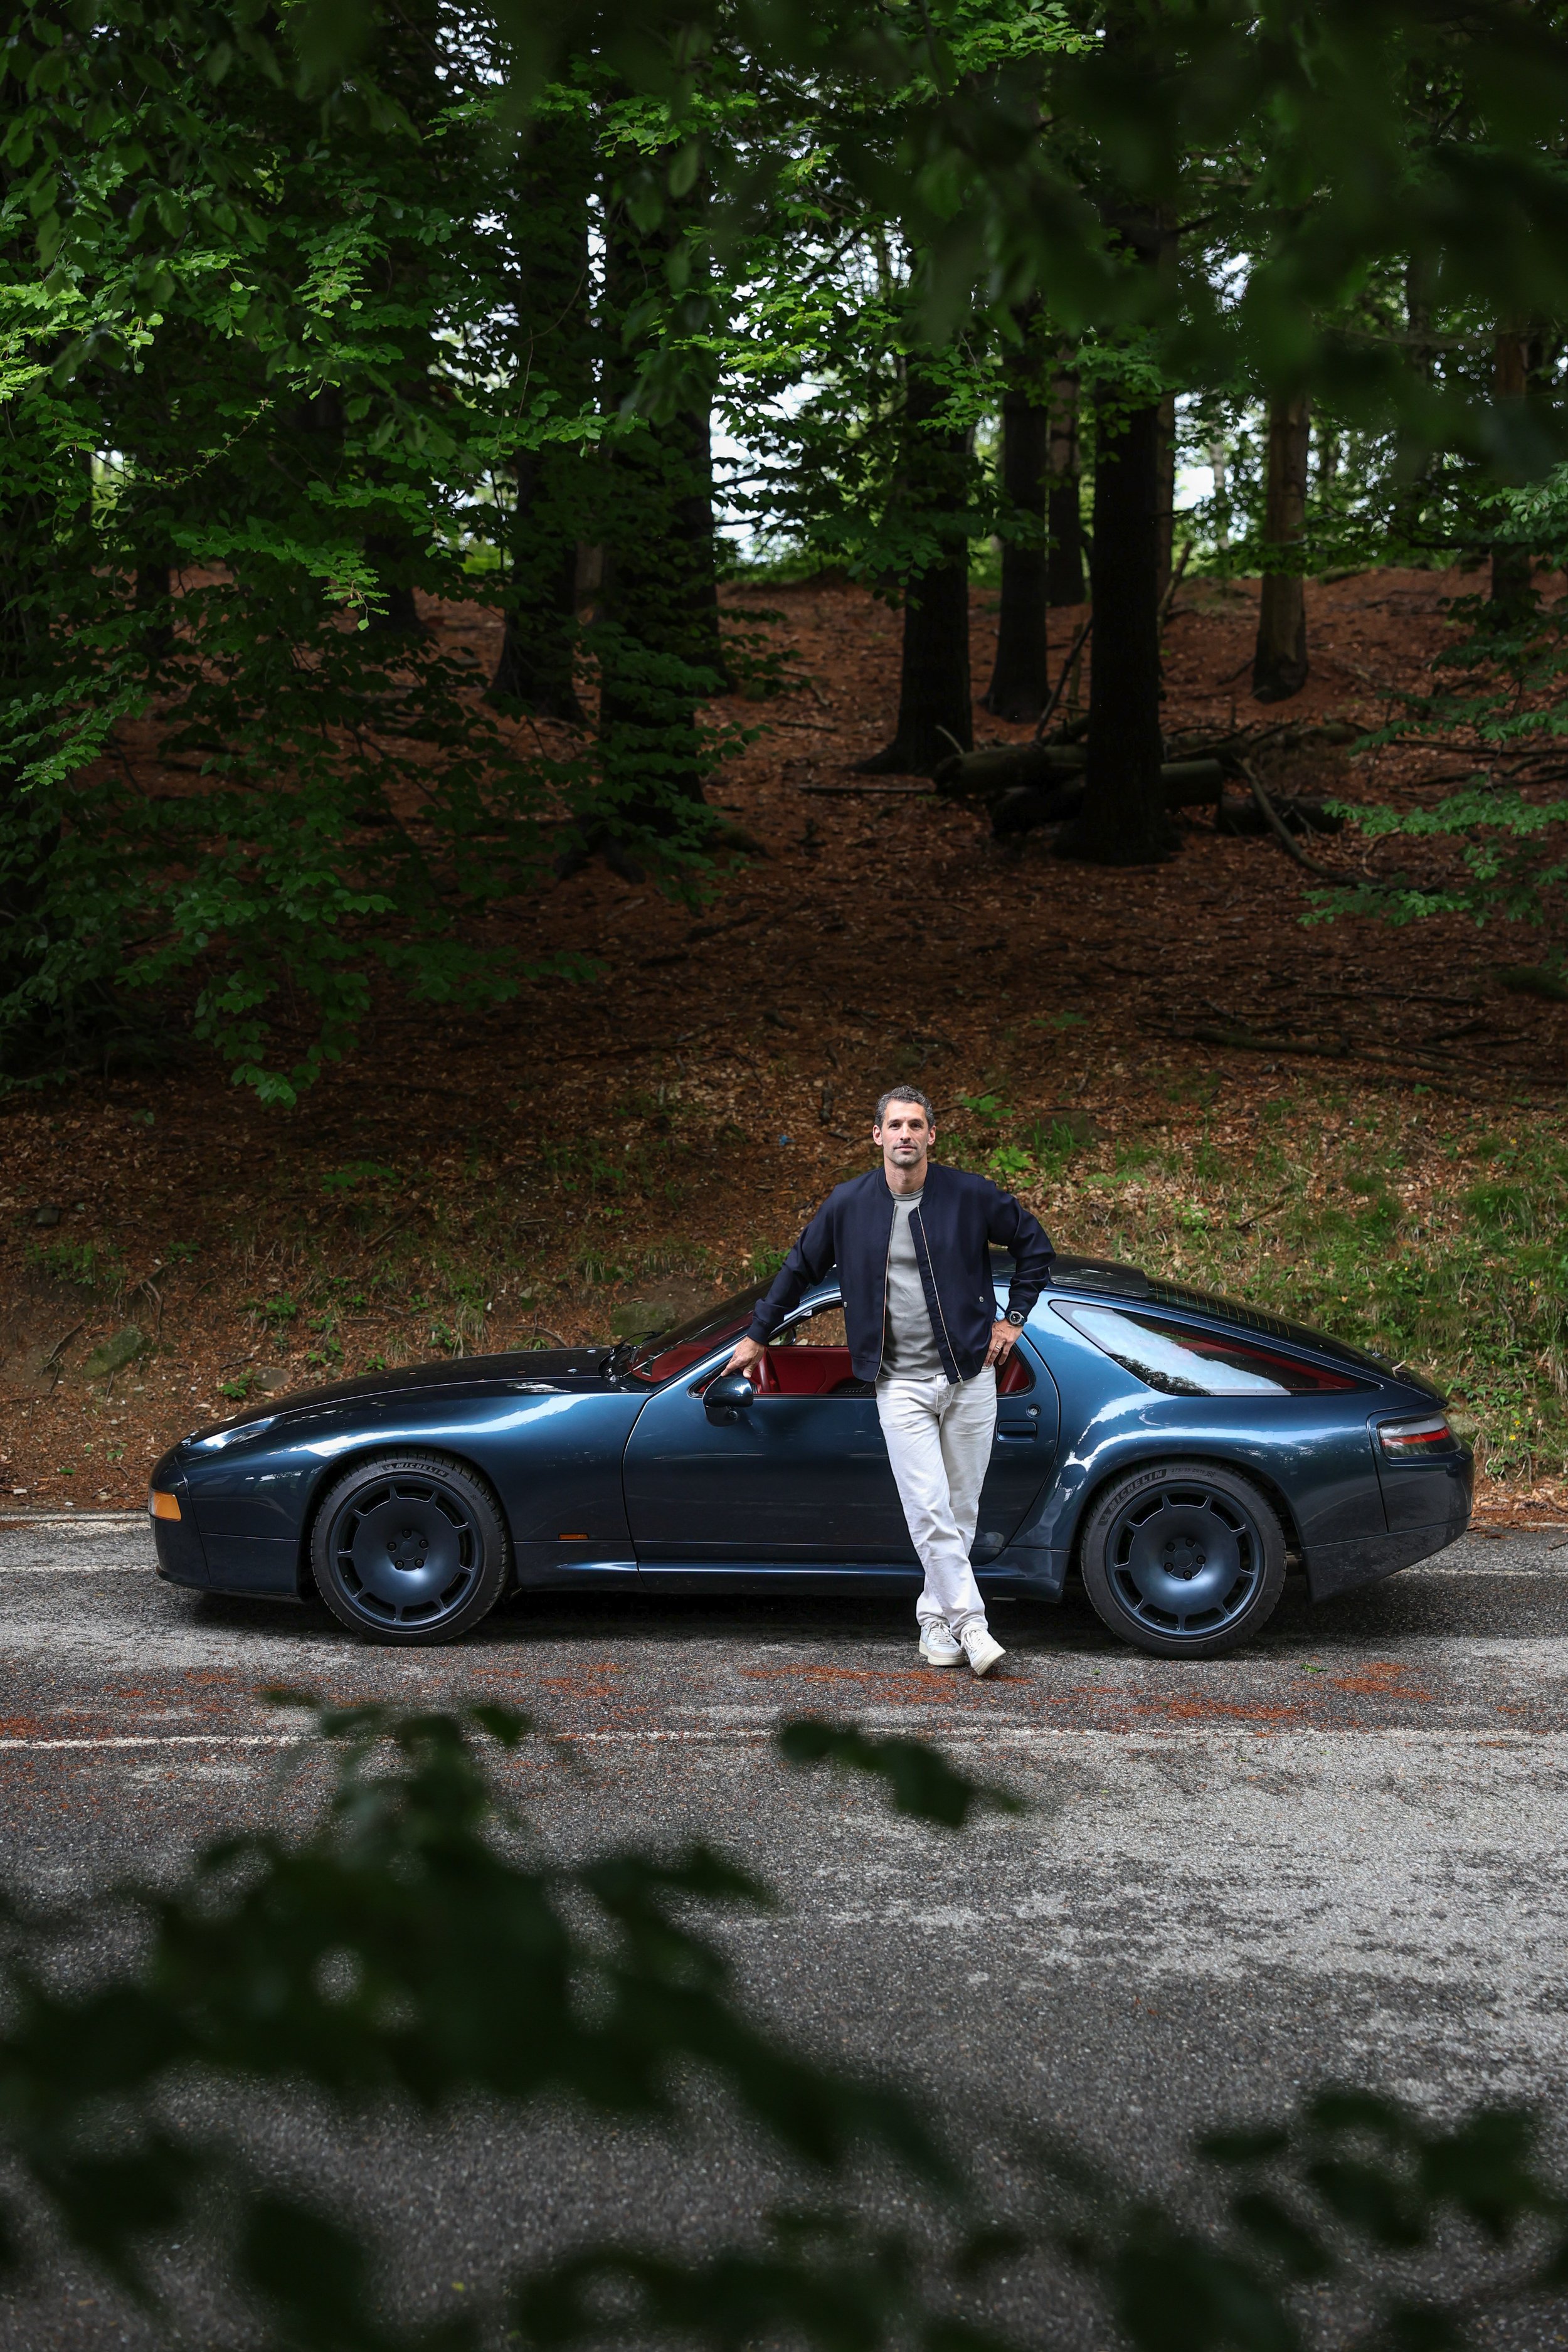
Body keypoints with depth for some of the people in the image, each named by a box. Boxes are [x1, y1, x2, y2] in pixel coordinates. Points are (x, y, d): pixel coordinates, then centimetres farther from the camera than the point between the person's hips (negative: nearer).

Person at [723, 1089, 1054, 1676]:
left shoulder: (972, 1196, -3)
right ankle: (970, 1623, -7)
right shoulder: (848, 1204, 0)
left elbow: (1035, 1248, 11)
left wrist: (1013, 1318, 5)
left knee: (961, 1510, 5)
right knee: (929, 1511, -11)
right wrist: (757, 1335, 20)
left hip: (969, 1375, 1)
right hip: (901, 1384, 0)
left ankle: (935, 1618, 20)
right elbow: (799, 1269, 15)